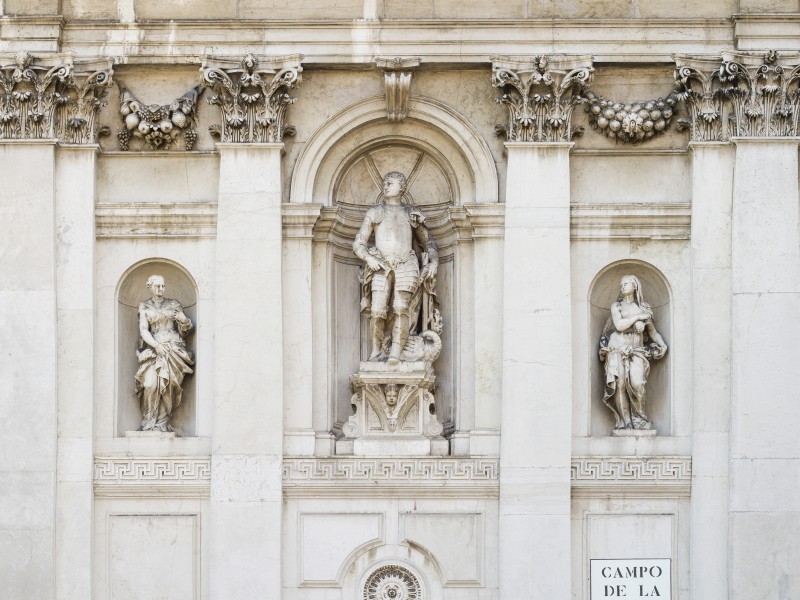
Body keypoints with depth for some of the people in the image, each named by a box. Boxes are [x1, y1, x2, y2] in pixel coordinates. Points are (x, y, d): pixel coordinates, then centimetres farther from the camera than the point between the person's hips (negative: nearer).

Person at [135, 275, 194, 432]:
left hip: (173, 348, 1)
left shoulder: (174, 304, 13)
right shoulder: (144, 307, 11)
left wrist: (184, 321, -9)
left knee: (168, 384, -15)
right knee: (151, 383, -20)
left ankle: (162, 423, -12)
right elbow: (143, 331, 1)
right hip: (153, 348, -1)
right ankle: (149, 423, -16)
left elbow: (185, 330, 15)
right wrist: (156, 345, -15)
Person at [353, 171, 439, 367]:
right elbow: (358, 243, 11)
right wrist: (369, 258, -8)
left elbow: (428, 242, 24)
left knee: (401, 308, -16)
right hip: (381, 267, 0)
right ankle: (376, 351, -2)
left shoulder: (412, 214, 18)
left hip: (406, 266, 0)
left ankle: (395, 353, -19)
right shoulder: (374, 213, 16)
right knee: (378, 310, -14)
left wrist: (433, 263, 7)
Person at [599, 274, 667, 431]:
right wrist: (638, 317, -3)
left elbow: (652, 330, 18)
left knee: (636, 383, -20)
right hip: (618, 349, 0)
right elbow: (619, 325, -5)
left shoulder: (643, 308, 15)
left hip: (637, 350, 0)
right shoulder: (616, 306, 11)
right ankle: (624, 422, -10)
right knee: (620, 384, -13)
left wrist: (662, 344, 6)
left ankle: (639, 418, -5)